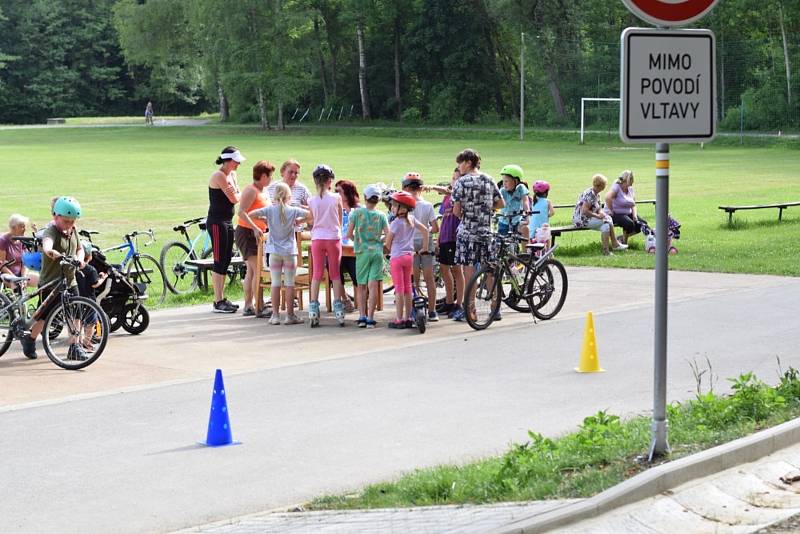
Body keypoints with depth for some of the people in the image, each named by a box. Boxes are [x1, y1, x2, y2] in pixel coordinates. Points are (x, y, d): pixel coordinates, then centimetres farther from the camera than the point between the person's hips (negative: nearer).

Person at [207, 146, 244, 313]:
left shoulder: (231, 175, 13)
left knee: (226, 260, 12)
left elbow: (237, 196, 10)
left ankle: (222, 299, 19)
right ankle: (218, 302, -5)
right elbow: (234, 199, -18)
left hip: (227, 222, 9)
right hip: (216, 222, -9)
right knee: (219, 261, -7)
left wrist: (235, 193, -10)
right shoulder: (219, 176, -16)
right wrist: (238, 194, 2)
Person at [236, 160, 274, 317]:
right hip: (246, 233, -10)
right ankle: (260, 307, -15)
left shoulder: (263, 191, 15)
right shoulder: (251, 190, -14)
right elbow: (242, 212, -24)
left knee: (251, 271, 12)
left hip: (257, 234, 10)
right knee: (258, 270, -14)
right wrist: (255, 228, -32)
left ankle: (248, 306, 16)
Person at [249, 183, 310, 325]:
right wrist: (298, 220, 8)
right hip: (290, 251, -1)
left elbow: (251, 214, -9)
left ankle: (275, 315, 4)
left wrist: (264, 219, 6)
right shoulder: (293, 211, -6)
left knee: (275, 283, 5)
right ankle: (290, 315, 5)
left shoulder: (270, 210, -5)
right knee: (289, 284, 3)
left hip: (274, 251, 1)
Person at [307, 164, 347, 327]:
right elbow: (340, 221, 3)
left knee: (316, 274, 5)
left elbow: (313, 220, 6)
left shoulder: (312, 201, -3)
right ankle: (337, 306, 4)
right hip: (334, 237, -1)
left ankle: (313, 310, 2)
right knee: (335, 274, 6)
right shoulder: (336, 198, -7)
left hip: (317, 238, 1)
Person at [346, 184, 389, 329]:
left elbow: (349, 233, -3)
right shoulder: (381, 215, 1)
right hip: (377, 251, 0)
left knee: (361, 285, 10)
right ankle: (370, 318, -8)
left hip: (362, 251, 0)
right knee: (373, 285, -3)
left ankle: (362, 316, 3)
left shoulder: (357, 212, -1)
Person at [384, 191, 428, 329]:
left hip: (397, 257, -6)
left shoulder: (395, 223, -14)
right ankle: (408, 318, 15)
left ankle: (399, 320, -3)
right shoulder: (411, 219, 4)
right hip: (409, 255, 6)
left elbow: (388, 243, -8)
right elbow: (425, 230, 9)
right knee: (407, 288, 12)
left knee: (399, 289, -4)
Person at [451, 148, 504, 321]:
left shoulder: (462, 182, -10)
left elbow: (456, 211, -11)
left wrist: (465, 217, 8)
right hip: (486, 230, 5)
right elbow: (501, 204, 9)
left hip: (467, 231, -5)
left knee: (469, 269, 0)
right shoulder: (489, 180, 6)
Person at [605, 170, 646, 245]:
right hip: (615, 214, -8)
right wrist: (611, 211, -27)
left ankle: (622, 238, 9)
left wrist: (635, 215, -6)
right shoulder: (616, 187, -16)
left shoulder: (630, 189, 8)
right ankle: (624, 242, -7)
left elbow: (633, 205, 11)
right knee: (629, 223, -34)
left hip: (628, 213, 8)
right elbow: (608, 197, -34)